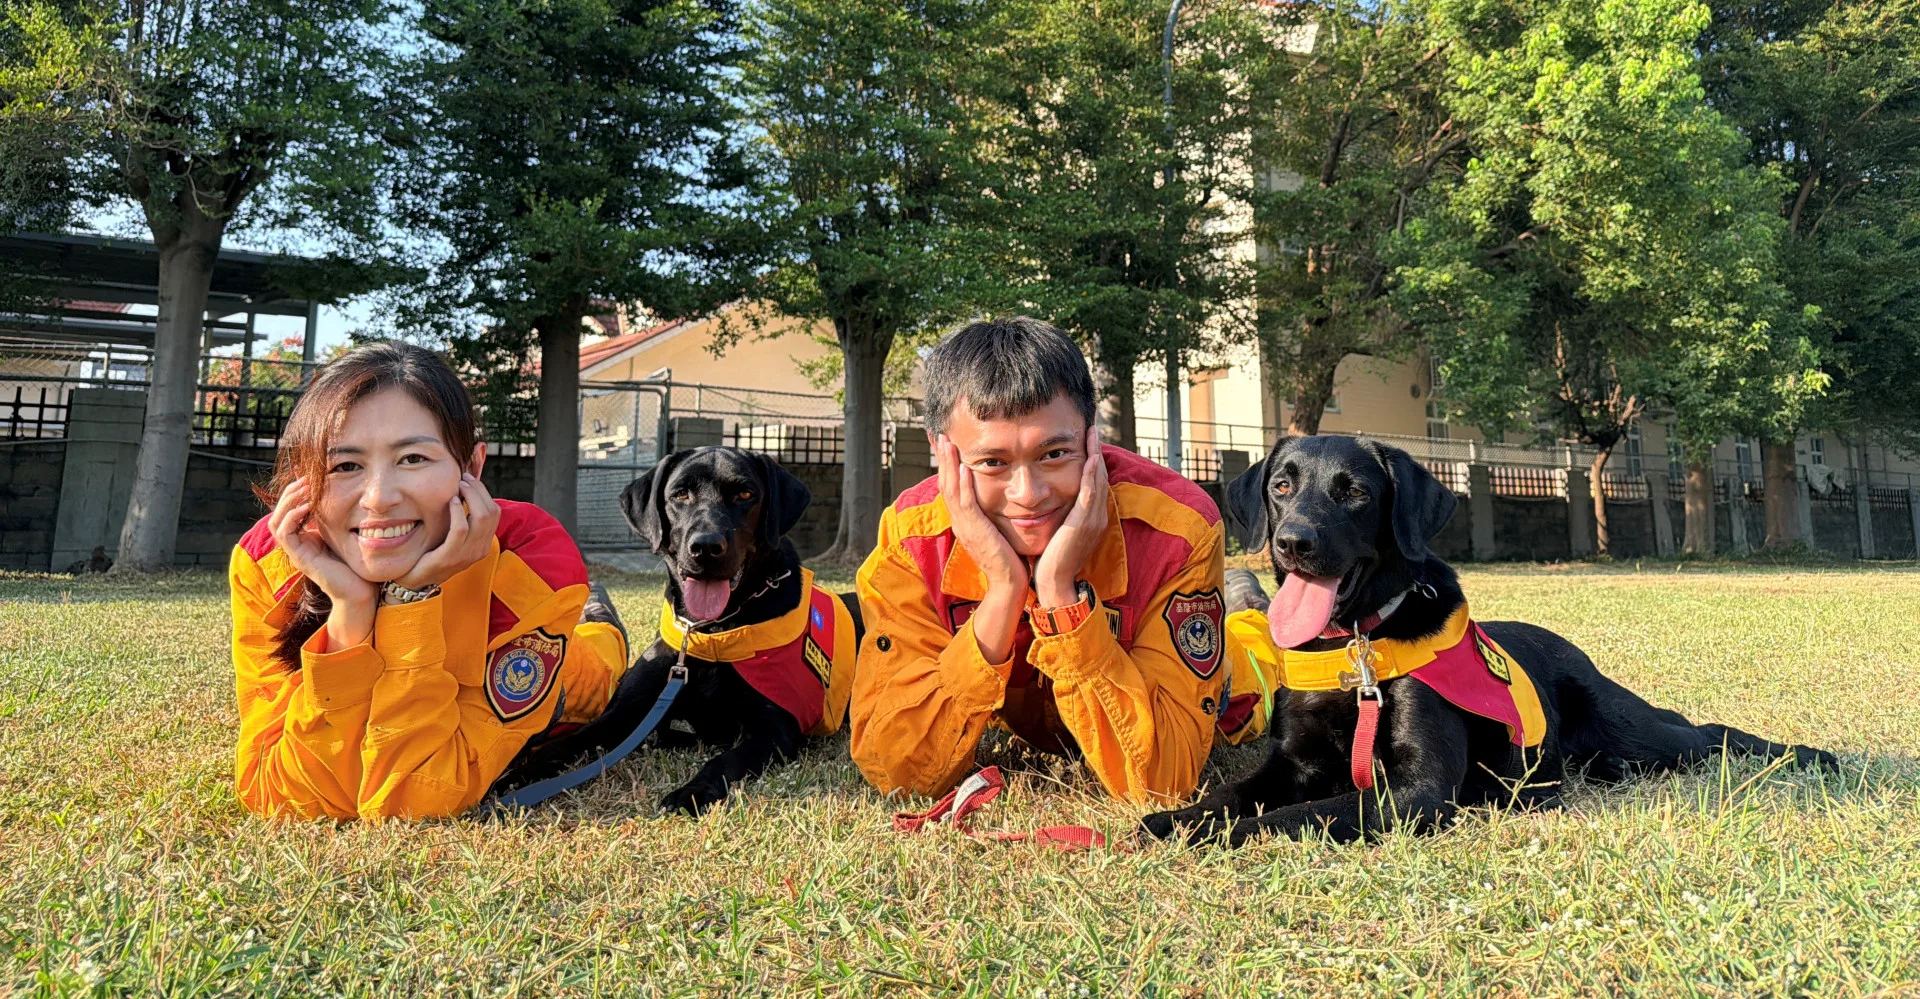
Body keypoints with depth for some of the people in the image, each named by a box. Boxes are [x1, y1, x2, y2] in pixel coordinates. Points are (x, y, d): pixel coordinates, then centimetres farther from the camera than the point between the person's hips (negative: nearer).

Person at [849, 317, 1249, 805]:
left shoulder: (1180, 531, -39)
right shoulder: (909, 542, -33)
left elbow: (1161, 781, -41)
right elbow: (894, 772, -38)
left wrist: (1061, 592, -50)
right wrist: (1005, 591, -46)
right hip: (1013, 731, 2)